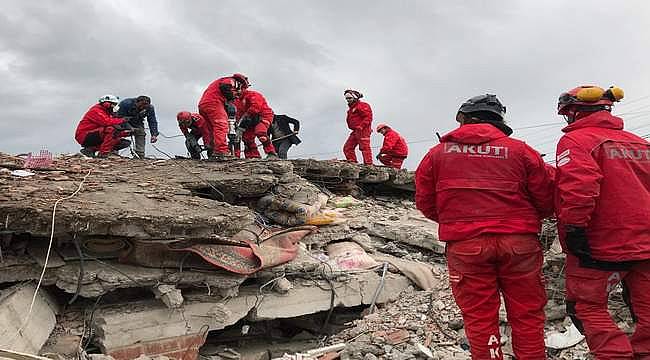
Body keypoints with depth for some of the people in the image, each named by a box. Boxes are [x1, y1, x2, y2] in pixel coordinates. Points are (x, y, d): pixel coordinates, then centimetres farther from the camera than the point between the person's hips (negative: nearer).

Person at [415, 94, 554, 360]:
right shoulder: (521, 151, 4)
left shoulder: (437, 153, 5)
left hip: (464, 246, 0)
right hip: (519, 244, 1)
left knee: (479, 318, 9)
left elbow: (424, 203, 9)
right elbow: (546, 202, 5)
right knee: (527, 316, 13)